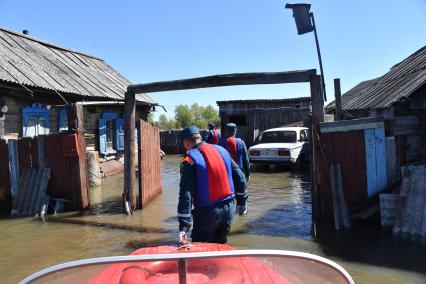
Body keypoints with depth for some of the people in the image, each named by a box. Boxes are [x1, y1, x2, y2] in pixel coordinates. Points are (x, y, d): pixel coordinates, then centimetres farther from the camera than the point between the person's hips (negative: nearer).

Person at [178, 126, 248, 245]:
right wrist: (242, 202, 20)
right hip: (229, 208, 6)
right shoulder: (221, 150, 6)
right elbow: (240, 178, 10)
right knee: (219, 245, 22)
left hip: (207, 212, -6)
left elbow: (186, 194, -18)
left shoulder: (190, 160, -11)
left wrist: (183, 226, -18)